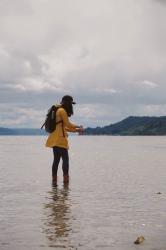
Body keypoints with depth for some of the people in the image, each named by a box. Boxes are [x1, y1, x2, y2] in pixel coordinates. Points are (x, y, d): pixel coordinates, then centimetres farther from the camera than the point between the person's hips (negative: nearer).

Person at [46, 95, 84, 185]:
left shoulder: (59, 110, 20)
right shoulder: (62, 111, -9)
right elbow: (68, 124, -8)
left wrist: (76, 130, 18)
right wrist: (79, 127, 7)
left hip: (55, 139, 10)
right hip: (59, 138, -10)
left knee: (56, 160, 10)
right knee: (65, 159, -9)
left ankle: (54, 181, 11)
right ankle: (66, 181, -12)